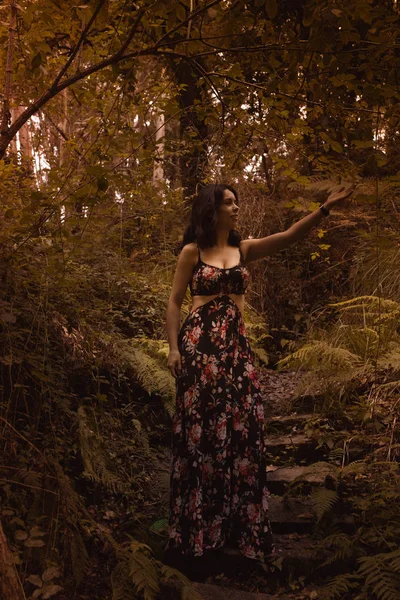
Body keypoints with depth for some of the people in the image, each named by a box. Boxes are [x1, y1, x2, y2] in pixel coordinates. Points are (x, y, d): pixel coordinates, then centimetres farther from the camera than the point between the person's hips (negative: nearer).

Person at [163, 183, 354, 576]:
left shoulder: (245, 249, 13)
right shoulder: (192, 252, 4)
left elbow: (290, 236, 2)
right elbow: (174, 302, 3)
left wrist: (325, 208, -9)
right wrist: (173, 348, -7)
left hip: (235, 347, 4)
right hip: (199, 344, -4)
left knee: (240, 429, 2)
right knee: (200, 430, -2)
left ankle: (236, 524, 16)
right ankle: (194, 530, 10)